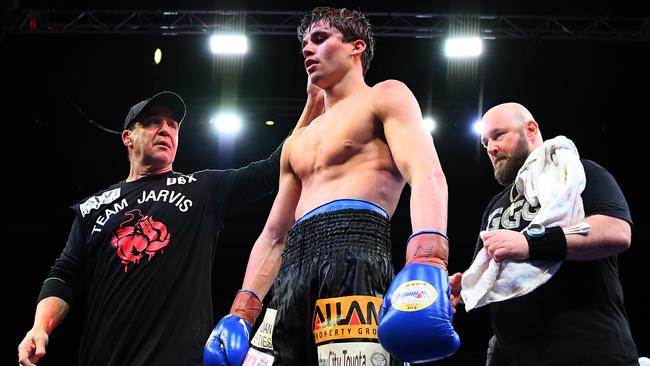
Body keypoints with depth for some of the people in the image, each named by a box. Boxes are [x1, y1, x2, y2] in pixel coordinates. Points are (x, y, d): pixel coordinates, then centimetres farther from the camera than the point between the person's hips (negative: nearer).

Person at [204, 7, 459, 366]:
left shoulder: (385, 97, 10)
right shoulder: (297, 142, 31)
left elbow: (427, 174, -8)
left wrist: (426, 259, -26)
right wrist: (242, 311, 18)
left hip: (352, 254, -7)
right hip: (295, 271, 7)